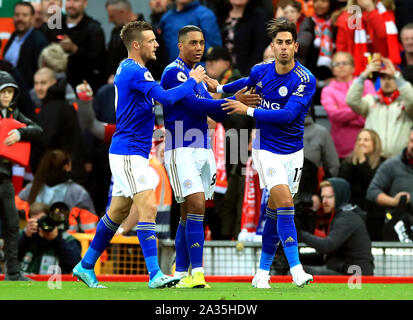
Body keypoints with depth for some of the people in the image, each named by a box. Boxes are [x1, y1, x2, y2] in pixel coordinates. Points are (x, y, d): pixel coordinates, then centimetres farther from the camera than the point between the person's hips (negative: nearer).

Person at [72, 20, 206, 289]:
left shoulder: (127, 69, 16)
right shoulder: (135, 72, -17)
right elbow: (166, 97, -26)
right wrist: (193, 81, -13)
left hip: (126, 153, 10)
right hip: (129, 153, -10)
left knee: (118, 211, 15)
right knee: (148, 207, -15)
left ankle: (86, 267, 23)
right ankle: (155, 275, -19)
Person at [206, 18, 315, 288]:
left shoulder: (305, 80, -14)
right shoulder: (261, 71, -3)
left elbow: (287, 115, -23)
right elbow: (248, 83, 23)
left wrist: (248, 110, -20)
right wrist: (221, 88, 32)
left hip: (293, 151, 0)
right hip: (266, 150, 0)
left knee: (275, 211, 5)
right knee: (285, 202, -17)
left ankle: (263, 272, 17)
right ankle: (296, 269, -20)